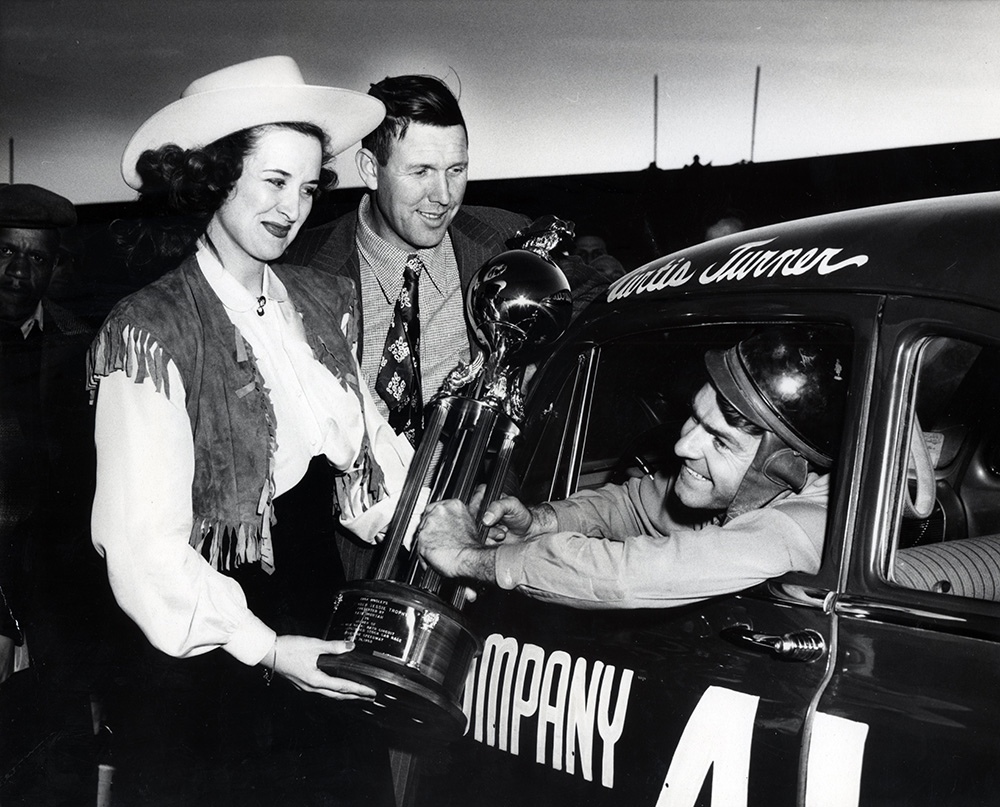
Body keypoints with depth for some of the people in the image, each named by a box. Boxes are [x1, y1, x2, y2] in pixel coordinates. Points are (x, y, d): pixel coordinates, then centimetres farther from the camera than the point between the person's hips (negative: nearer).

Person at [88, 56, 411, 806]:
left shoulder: (322, 303, 5)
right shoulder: (153, 331, -13)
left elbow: (367, 441, 5)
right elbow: (146, 544, -15)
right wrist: (261, 649, -15)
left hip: (325, 629, 6)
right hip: (213, 663, -5)